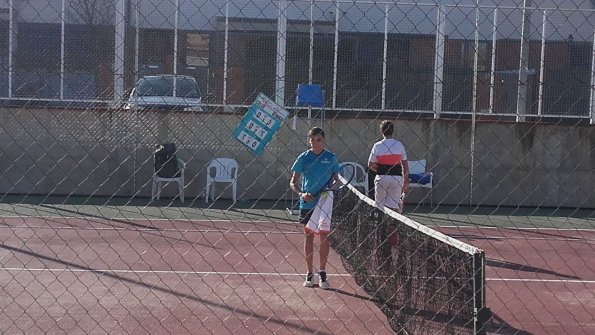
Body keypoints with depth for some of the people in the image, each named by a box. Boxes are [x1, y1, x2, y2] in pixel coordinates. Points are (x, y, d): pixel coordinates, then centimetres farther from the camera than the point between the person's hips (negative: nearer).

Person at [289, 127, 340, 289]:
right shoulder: (303, 158, 0)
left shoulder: (331, 157, 2)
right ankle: (309, 273, 16)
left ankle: (322, 273, 7)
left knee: (324, 235, -3)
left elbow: (335, 178, 12)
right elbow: (293, 182, 3)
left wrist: (334, 184, -11)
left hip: (325, 201, 0)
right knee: (308, 236, 7)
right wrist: (302, 193, -14)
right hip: (307, 202, 0)